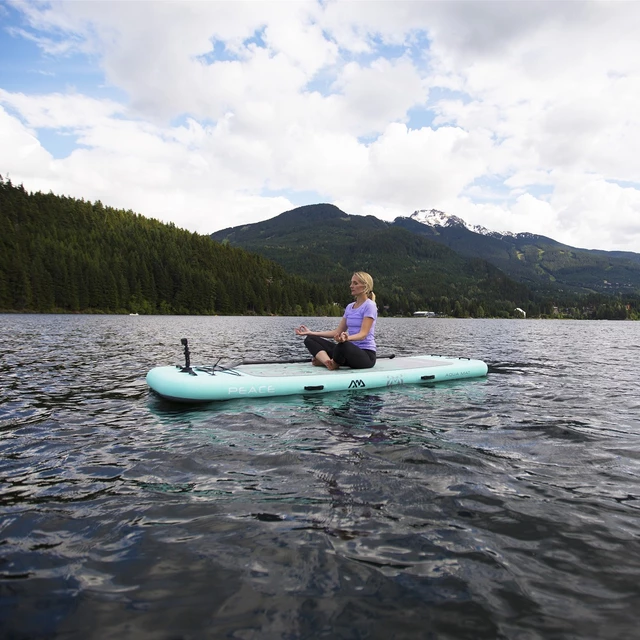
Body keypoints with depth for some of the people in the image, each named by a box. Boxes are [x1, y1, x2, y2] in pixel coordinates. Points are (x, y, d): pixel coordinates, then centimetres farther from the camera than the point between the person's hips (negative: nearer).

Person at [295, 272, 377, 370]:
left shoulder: (369, 306, -8)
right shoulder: (349, 307, 16)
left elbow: (363, 334, -19)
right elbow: (337, 332, 14)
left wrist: (346, 337, -41)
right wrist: (311, 332, 8)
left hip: (366, 355, -7)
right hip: (351, 350, 8)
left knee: (343, 345, -42)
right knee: (310, 339, -3)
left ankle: (329, 362, -9)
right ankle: (328, 362, -29)